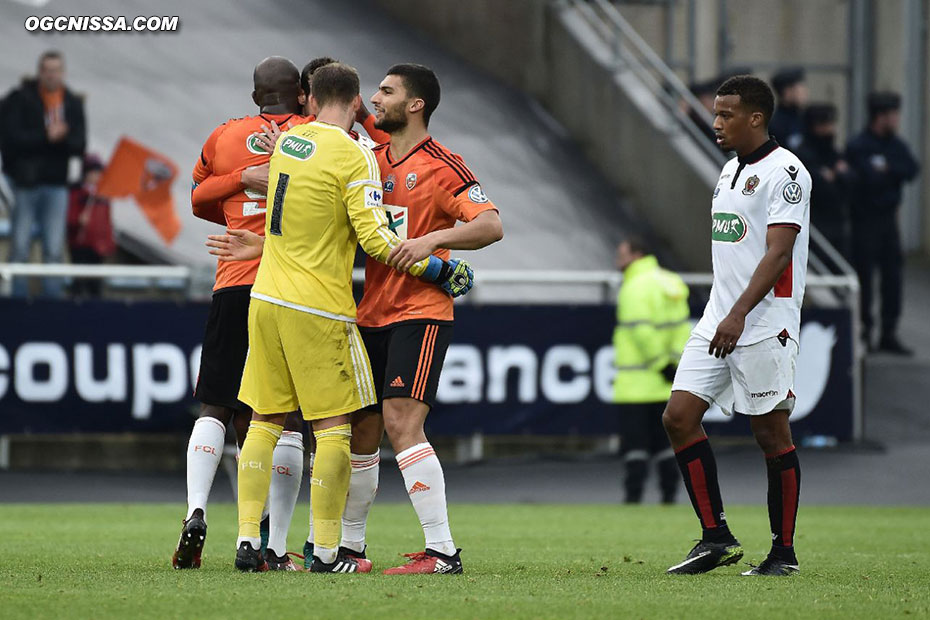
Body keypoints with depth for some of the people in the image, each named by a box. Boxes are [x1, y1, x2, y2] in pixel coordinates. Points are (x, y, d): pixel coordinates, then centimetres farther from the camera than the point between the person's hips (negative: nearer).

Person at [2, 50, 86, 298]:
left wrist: (61, 138, -20)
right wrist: (46, 137, -20)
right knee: (20, 247, -2)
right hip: (24, 182, -3)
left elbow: (79, 146, 1)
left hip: (56, 184, 3)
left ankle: (53, 298, 6)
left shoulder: (73, 104, 8)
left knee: (54, 249, 2)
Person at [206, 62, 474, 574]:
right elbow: (375, 238, -14)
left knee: (265, 420, 10)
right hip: (318, 308, -6)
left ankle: (248, 541, 8)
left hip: (267, 300, 6)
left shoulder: (287, 142, 8)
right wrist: (438, 271, -6)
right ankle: (325, 551, -2)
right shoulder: (353, 156, -12)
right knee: (333, 427, 0)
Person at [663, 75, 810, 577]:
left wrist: (739, 314, -26)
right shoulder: (730, 169, 16)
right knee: (679, 416, -1)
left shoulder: (784, 171, -11)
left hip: (765, 324, -9)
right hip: (718, 321, 9)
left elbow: (777, 253, -19)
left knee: (771, 432, -3)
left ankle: (783, 552, 6)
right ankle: (716, 538, 5)